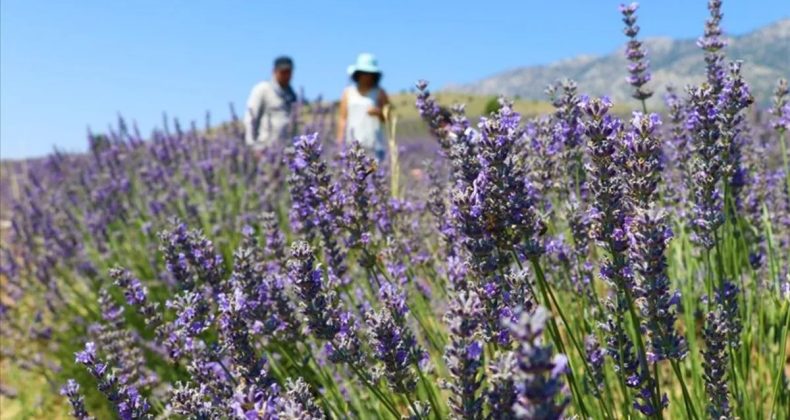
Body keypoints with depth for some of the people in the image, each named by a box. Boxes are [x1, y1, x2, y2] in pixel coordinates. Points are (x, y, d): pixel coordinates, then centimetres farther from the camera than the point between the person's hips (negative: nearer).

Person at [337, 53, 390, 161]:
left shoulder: (380, 93, 8)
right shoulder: (348, 92, 12)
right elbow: (343, 119, 10)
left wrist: (379, 112, -12)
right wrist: (340, 142, 3)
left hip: (374, 144, -1)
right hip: (352, 144, 1)